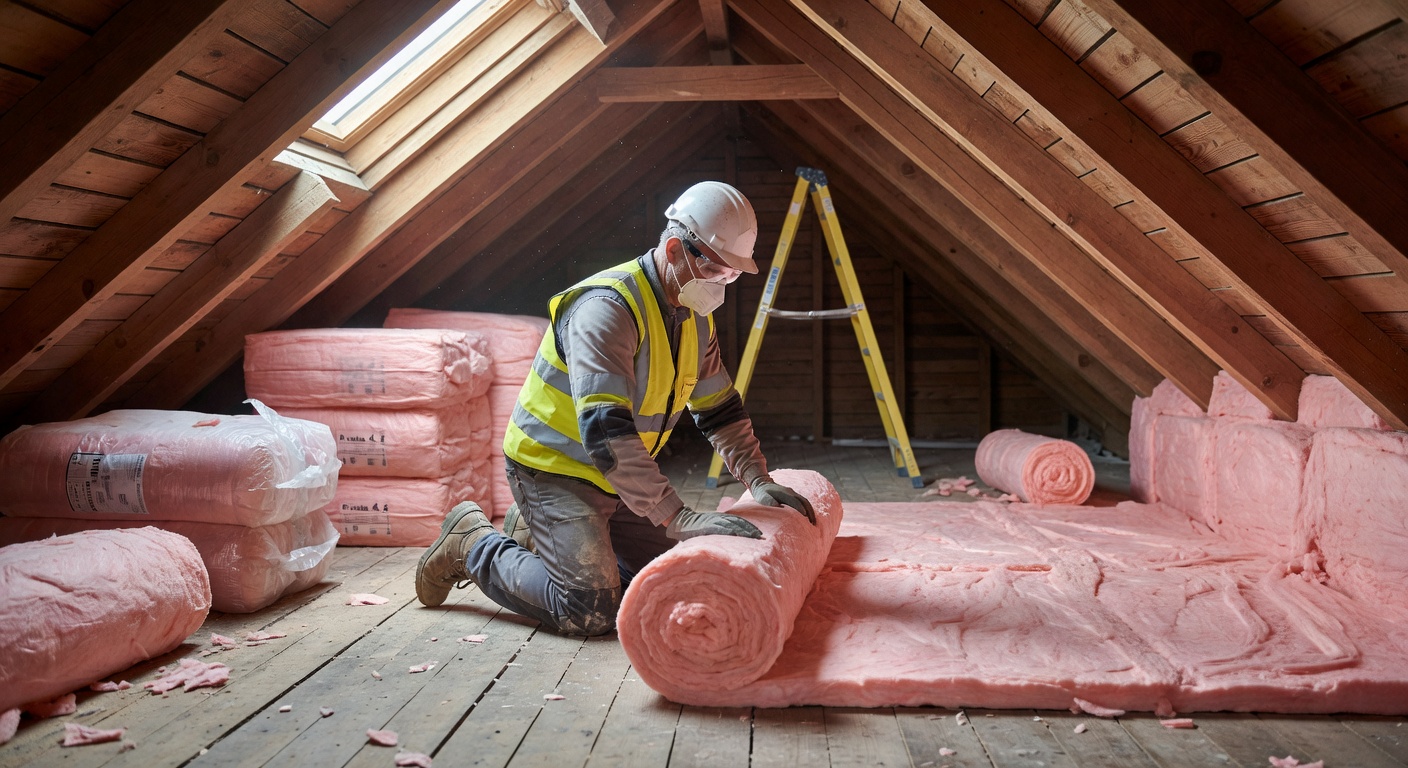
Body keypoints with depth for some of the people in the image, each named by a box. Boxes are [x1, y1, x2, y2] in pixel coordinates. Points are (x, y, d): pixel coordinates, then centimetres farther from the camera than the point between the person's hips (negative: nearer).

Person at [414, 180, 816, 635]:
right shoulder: (607, 308, -27)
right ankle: (472, 543, 4)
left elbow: (721, 411, 12)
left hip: (616, 478, 9)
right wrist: (681, 518, -39)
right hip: (552, 468, -9)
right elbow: (604, 432, -36)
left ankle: (536, 533, 24)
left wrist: (759, 482, -2)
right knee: (592, 610, -20)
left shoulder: (696, 319, 2)